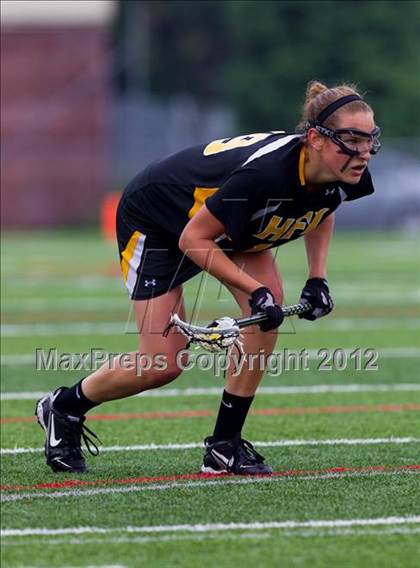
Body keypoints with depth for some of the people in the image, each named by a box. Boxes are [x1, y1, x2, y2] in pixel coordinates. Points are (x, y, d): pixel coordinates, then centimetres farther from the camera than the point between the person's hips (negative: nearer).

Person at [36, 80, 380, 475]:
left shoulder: (344, 178, -20)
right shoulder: (265, 171, -42)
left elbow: (320, 211, 8)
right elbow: (193, 239, -30)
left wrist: (317, 279, -3)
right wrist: (253, 290, -32)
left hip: (232, 232, 7)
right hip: (152, 221, -7)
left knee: (270, 300, -20)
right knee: (163, 365, -6)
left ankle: (224, 444, -8)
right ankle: (63, 409, 23)